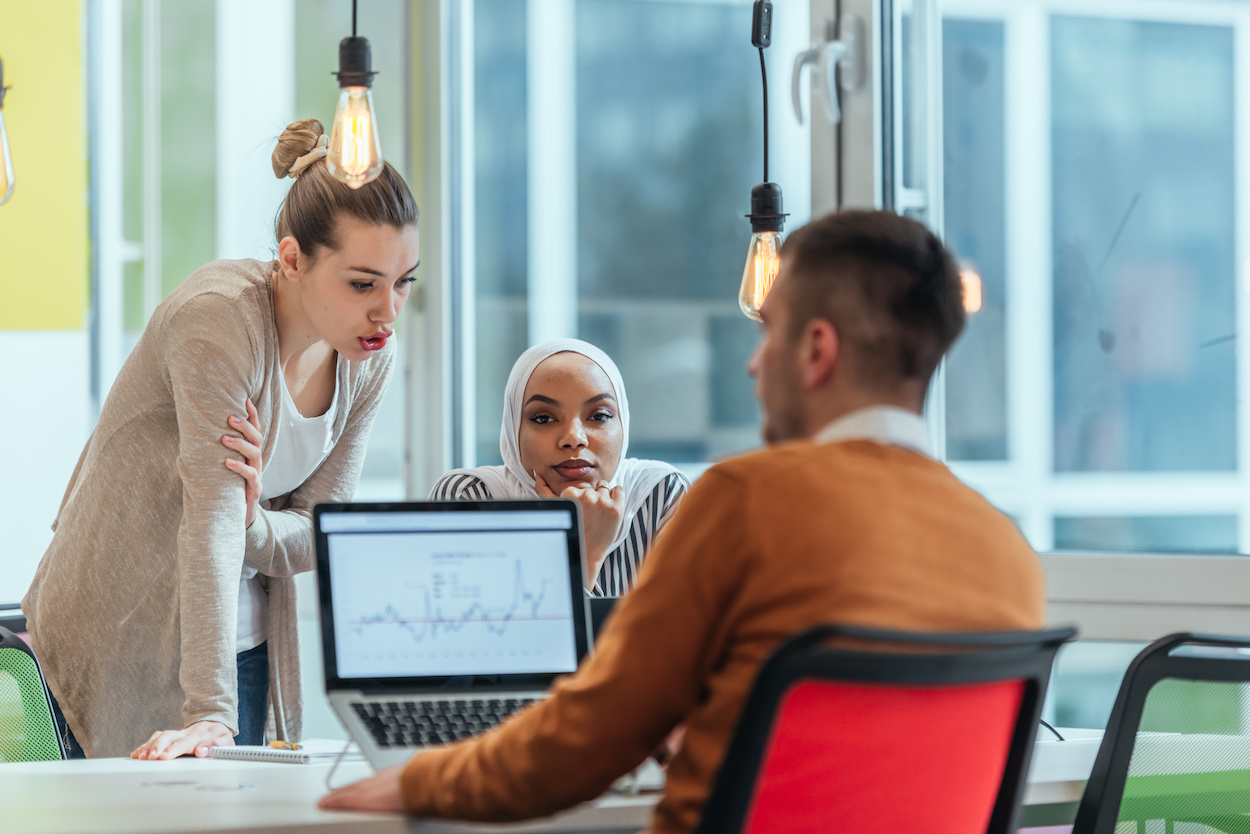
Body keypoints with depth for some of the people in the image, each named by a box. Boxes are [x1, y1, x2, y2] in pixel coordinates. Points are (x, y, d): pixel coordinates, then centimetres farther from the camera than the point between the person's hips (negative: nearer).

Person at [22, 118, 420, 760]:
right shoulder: (221, 317, -26)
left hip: (245, 643, 6)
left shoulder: (372, 358, -4)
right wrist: (208, 713, -40)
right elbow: (212, 517, -34)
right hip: (121, 640, -6)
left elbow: (325, 537, -2)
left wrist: (253, 522, -27)